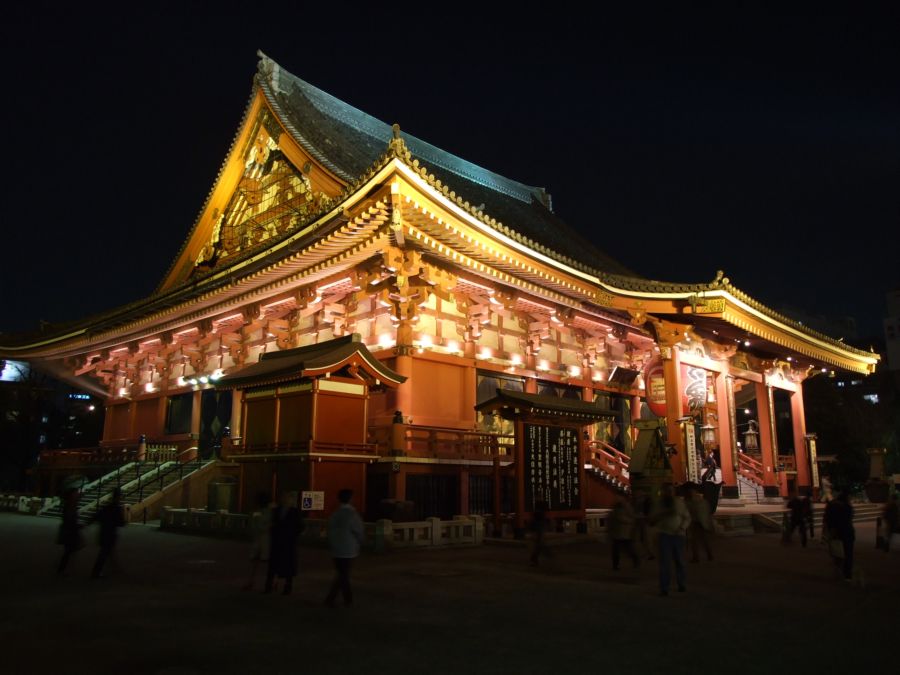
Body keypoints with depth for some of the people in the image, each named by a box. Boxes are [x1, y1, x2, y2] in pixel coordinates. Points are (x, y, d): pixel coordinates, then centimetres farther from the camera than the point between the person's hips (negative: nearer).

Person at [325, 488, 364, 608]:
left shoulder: (334, 514, 0)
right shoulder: (353, 514, -13)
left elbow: (330, 531, 3)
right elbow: (359, 532, -8)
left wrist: (331, 545, 14)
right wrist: (359, 543, 10)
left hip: (336, 550, 5)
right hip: (348, 550, -5)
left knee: (343, 574, 14)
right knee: (343, 575, 4)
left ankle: (348, 600, 20)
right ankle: (330, 599, 1)